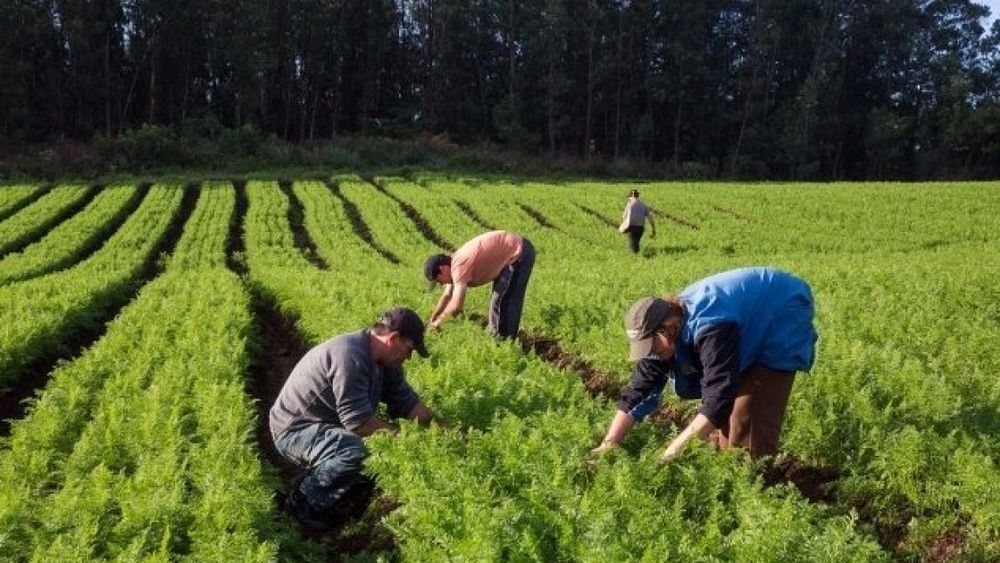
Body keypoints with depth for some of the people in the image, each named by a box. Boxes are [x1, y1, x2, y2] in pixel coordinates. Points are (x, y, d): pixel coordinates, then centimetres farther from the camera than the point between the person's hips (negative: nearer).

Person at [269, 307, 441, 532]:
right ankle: (304, 501, -12)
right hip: (294, 430, -10)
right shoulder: (349, 356, -29)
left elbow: (408, 402, 4)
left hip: (330, 426, 10)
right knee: (356, 450, -34)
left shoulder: (384, 361, 2)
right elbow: (358, 422, -30)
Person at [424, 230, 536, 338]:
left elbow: (456, 306, -25)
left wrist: (438, 321, -10)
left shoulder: (459, 267, -23)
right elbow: (447, 295, 20)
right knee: (501, 299, 21)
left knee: (501, 301, -5)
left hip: (520, 253, -10)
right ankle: (495, 332, 35)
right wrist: (432, 319, 19)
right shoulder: (454, 264, 7)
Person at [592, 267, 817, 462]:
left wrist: (676, 449, -43)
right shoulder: (663, 329, -14)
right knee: (728, 412, 9)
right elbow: (638, 391, -11)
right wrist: (607, 446, -18)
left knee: (750, 419, -14)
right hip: (751, 328, 8)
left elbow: (718, 398, -44)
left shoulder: (709, 327, -41)